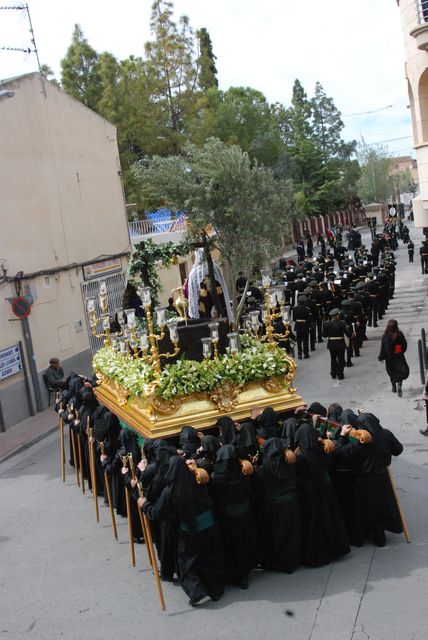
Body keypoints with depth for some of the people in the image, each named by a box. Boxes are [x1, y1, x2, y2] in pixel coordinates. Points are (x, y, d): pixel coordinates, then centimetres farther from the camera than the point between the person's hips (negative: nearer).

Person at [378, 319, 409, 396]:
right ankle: (399, 383, -20)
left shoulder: (385, 336, -15)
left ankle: (394, 387, 25)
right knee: (401, 371, 6)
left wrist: (381, 358, -1)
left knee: (392, 373, 16)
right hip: (399, 356, 0)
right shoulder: (400, 335, -11)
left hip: (389, 358, 0)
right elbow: (404, 345, 0)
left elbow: (383, 348, -12)